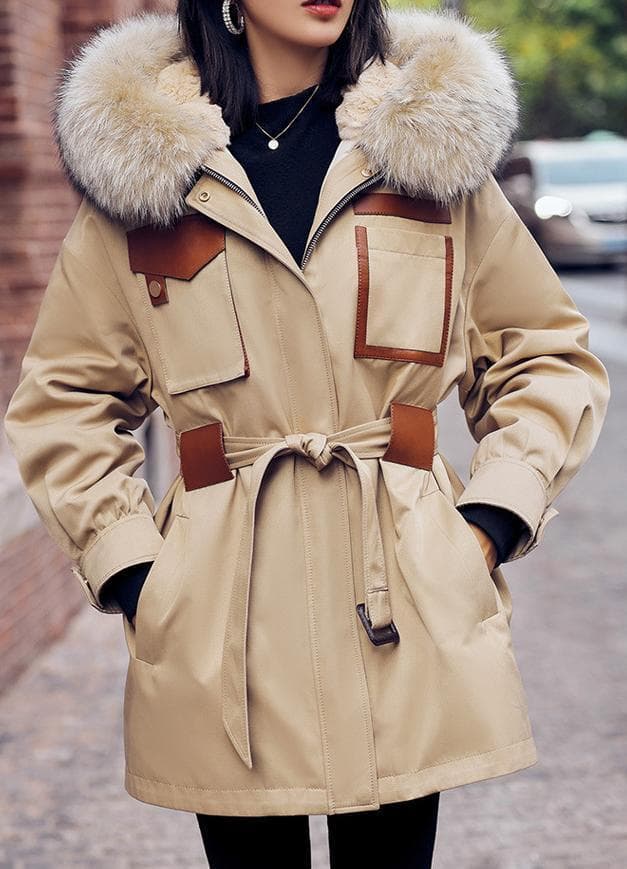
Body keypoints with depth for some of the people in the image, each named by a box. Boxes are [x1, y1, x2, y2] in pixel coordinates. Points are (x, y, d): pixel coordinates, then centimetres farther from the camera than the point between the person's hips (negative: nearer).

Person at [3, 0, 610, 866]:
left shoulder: (435, 142, 6)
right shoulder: (140, 163, 3)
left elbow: (552, 359, 11)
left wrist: (493, 519, -1)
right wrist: (128, 566, 0)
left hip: (412, 596, 1)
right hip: (220, 605, 0)